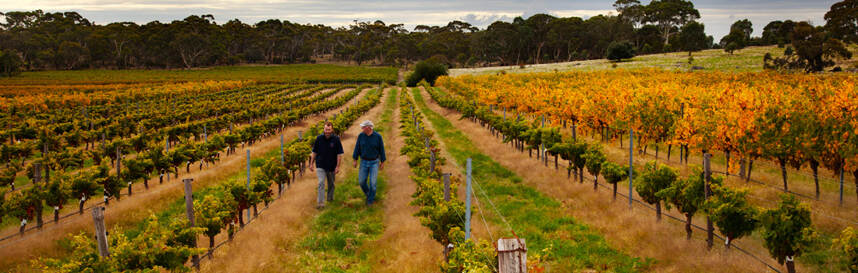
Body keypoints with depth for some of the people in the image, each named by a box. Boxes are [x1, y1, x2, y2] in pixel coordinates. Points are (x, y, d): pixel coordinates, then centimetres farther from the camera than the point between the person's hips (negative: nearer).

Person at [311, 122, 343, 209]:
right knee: (321, 183, -12)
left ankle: (330, 198, 38)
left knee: (331, 183, 16)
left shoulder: (336, 139, -10)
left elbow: (339, 154, -6)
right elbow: (314, 152, 4)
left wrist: (338, 166, -9)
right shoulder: (319, 138, -6)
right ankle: (320, 203, -13)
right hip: (320, 166, -1)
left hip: (331, 166, 1)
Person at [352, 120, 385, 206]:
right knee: (362, 181, 1)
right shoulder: (361, 136, -8)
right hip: (364, 162, 3)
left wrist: (382, 162, -3)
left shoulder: (378, 136, -14)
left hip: (374, 162, -3)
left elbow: (381, 149, -6)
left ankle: (370, 200, 13)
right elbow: (357, 148, 0)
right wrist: (355, 160, -1)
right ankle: (368, 194, 31)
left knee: (372, 182, -8)